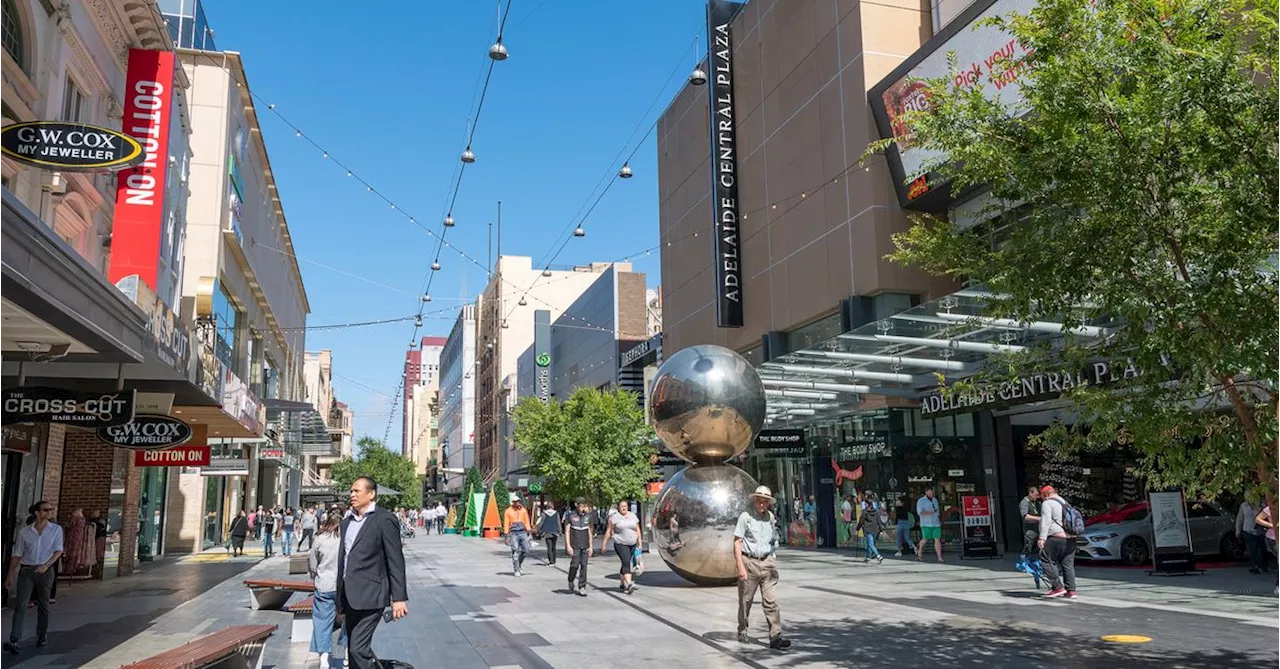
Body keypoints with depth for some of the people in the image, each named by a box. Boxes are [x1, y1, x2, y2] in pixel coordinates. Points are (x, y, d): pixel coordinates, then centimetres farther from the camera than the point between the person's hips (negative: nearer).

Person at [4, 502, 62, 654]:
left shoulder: (56, 529, 1)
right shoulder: (24, 532, 3)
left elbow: (58, 551, -5)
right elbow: (17, 555, 8)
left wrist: (46, 566, -19)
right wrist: (10, 575, 6)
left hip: (45, 571, 0)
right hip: (26, 570, 0)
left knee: (43, 605, 10)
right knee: (20, 606, -9)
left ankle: (42, 636, 25)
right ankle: (14, 642, -13)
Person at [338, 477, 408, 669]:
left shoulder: (385, 520, -9)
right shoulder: (347, 521, 15)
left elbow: (395, 561, -10)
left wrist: (399, 597, -14)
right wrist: (341, 599, 19)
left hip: (369, 597, -8)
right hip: (350, 598, 8)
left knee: (358, 649, -12)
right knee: (354, 649, 15)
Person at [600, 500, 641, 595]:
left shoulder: (633, 516, 9)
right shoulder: (615, 517, -4)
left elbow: (638, 530, 13)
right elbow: (608, 531, -2)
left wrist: (640, 543, 10)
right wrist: (604, 543, -3)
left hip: (632, 544, 5)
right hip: (620, 544, -5)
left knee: (626, 564, 12)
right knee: (626, 563, -19)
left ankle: (622, 584, 26)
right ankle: (629, 584, -29)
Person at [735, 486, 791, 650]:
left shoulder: (771, 517, 10)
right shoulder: (745, 516, -6)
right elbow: (737, 543, -8)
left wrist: (773, 562, 14)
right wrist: (740, 567, -15)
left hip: (767, 562, 3)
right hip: (749, 562, -3)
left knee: (771, 601, -6)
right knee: (745, 600, 8)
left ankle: (776, 636, -8)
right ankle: (742, 632, 26)